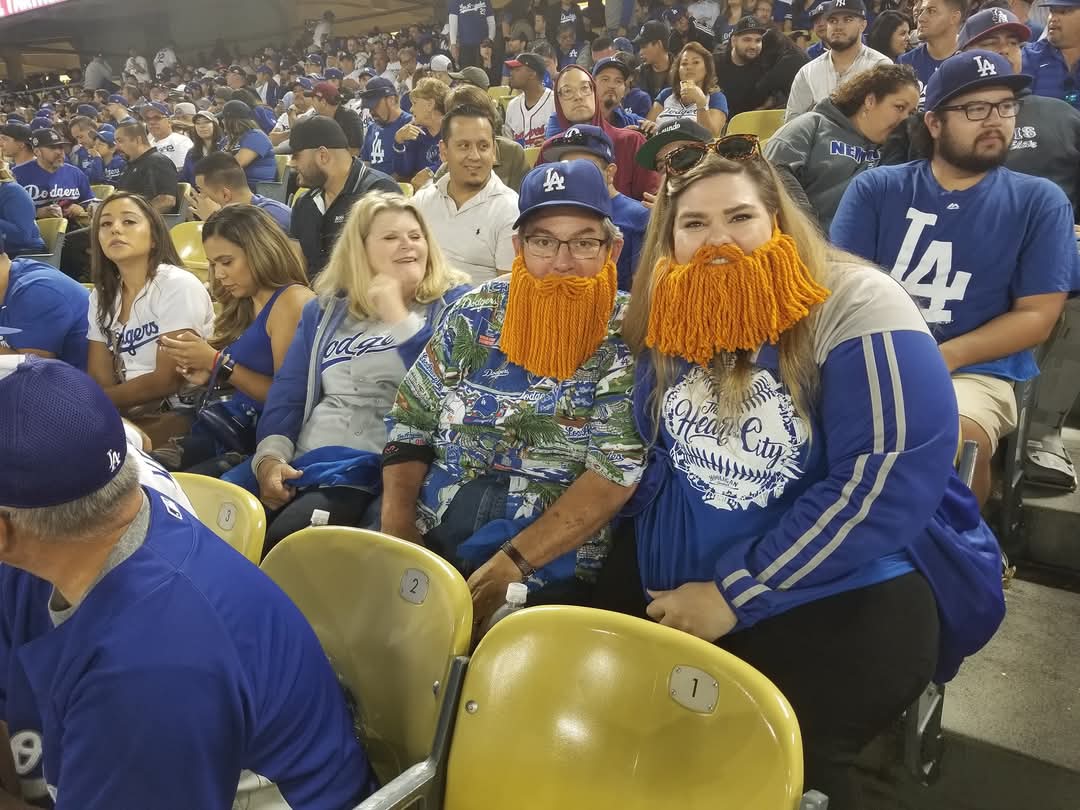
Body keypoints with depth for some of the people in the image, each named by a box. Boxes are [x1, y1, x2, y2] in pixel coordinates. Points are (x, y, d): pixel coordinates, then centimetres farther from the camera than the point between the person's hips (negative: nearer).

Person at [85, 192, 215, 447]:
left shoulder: (178, 286, -11)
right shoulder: (101, 295, 10)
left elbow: (168, 381, -15)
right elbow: (99, 379, 5)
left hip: (183, 415, -5)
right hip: (131, 413, 5)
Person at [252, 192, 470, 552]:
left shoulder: (452, 304, 6)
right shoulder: (325, 309, 19)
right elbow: (287, 392, 13)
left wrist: (396, 314, -9)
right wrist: (269, 457, -3)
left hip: (377, 473, -4)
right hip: (297, 465, 5)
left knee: (281, 543, -29)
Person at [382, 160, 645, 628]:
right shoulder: (476, 313, 5)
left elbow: (617, 473, -14)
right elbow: (410, 423, 8)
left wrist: (510, 564, -21)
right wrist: (396, 529, -6)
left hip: (548, 567, -3)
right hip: (428, 538, 4)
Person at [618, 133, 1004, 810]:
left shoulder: (857, 306, -15)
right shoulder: (666, 319, 2)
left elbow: (890, 477, -22)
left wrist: (737, 595, -21)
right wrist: (659, 567, -4)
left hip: (852, 586, -4)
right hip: (684, 580, 5)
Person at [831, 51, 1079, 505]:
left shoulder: (1039, 201, 8)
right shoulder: (875, 188, 9)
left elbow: (1036, 316, 3)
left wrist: (944, 358, -13)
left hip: (976, 370, 0)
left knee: (957, 441, -33)